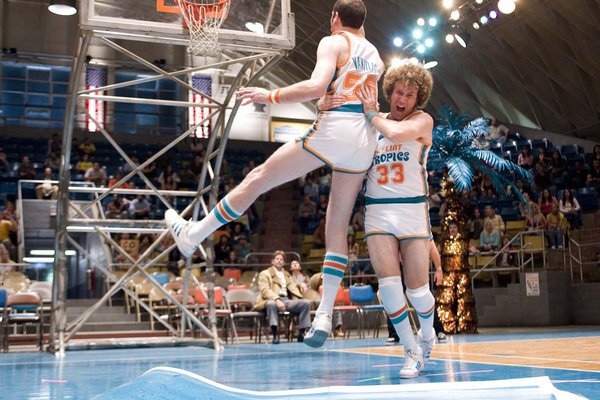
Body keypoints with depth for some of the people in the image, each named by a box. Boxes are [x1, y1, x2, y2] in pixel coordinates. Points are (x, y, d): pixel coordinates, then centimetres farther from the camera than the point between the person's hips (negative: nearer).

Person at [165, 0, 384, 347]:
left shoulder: (333, 42, 1)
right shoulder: (375, 55, 22)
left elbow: (318, 86, -16)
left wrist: (271, 96, -8)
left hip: (334, 128, -6)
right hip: (365, 140, 7)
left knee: (258, 179, 6)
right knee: (338, 227, 8)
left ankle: (193, 235, 15)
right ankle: (325, 315, 5)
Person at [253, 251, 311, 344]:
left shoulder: (287, 275, 30)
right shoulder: (264, 274, 11)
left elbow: (293, 289, 20)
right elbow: (265, 291, -6)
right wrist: (277, 300, -23)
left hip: (287, 300, 5)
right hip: (272, 300, -5)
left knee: (306, 303, -18)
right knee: (271, 304, -41)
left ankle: (301, 333, -15)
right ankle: (275, 335, -39)